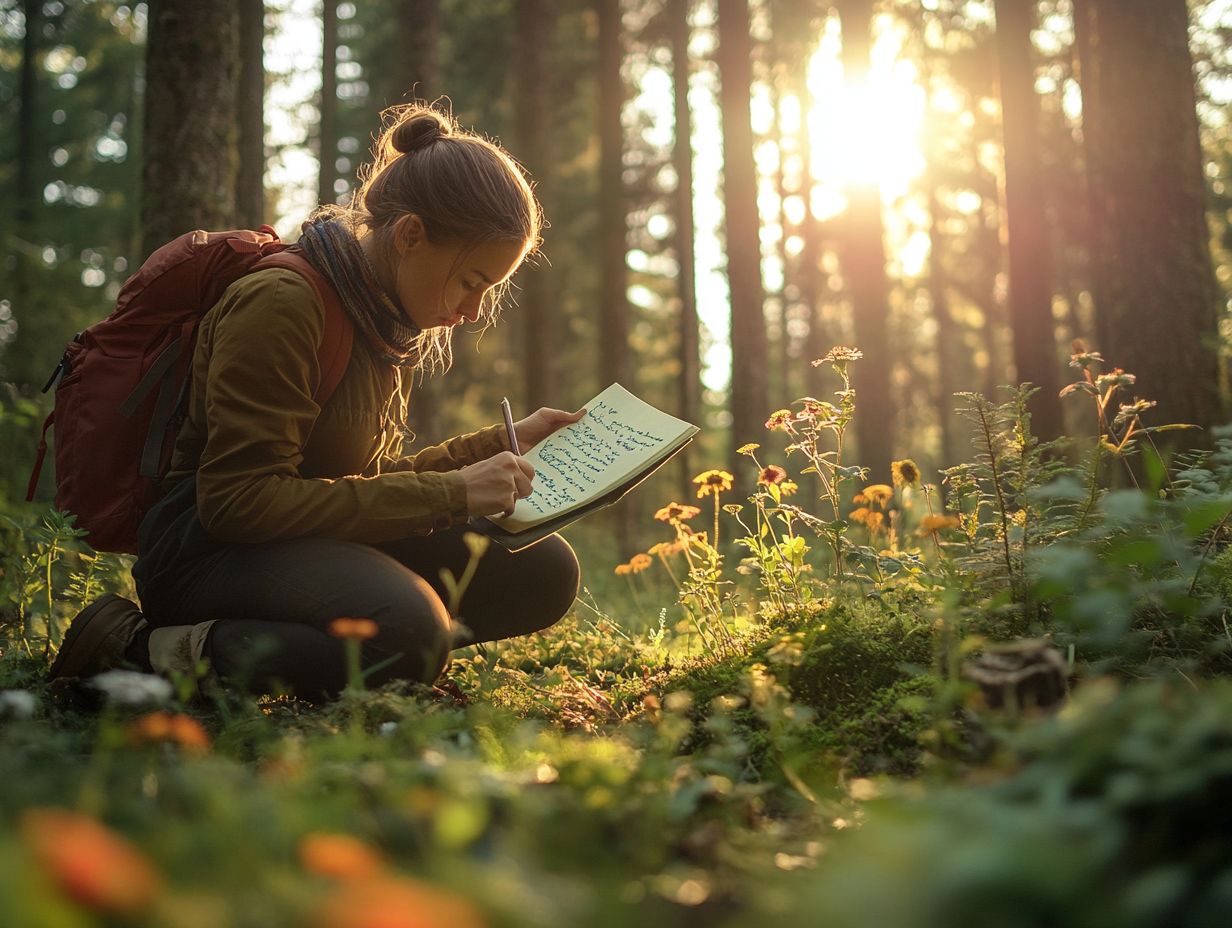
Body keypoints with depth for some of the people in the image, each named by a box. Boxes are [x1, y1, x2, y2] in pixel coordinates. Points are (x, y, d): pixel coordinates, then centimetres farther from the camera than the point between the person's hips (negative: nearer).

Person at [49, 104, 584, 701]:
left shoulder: (389, 321, 11)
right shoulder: (280, 304, -17)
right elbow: (237, 500, -23)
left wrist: (504, 442, 10)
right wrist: (448, 492, -24)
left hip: (322, 539, 9)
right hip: (208, 545, -9)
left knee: (543, 571, -10)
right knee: (406, 630, -38)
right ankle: (149, 649, -18)